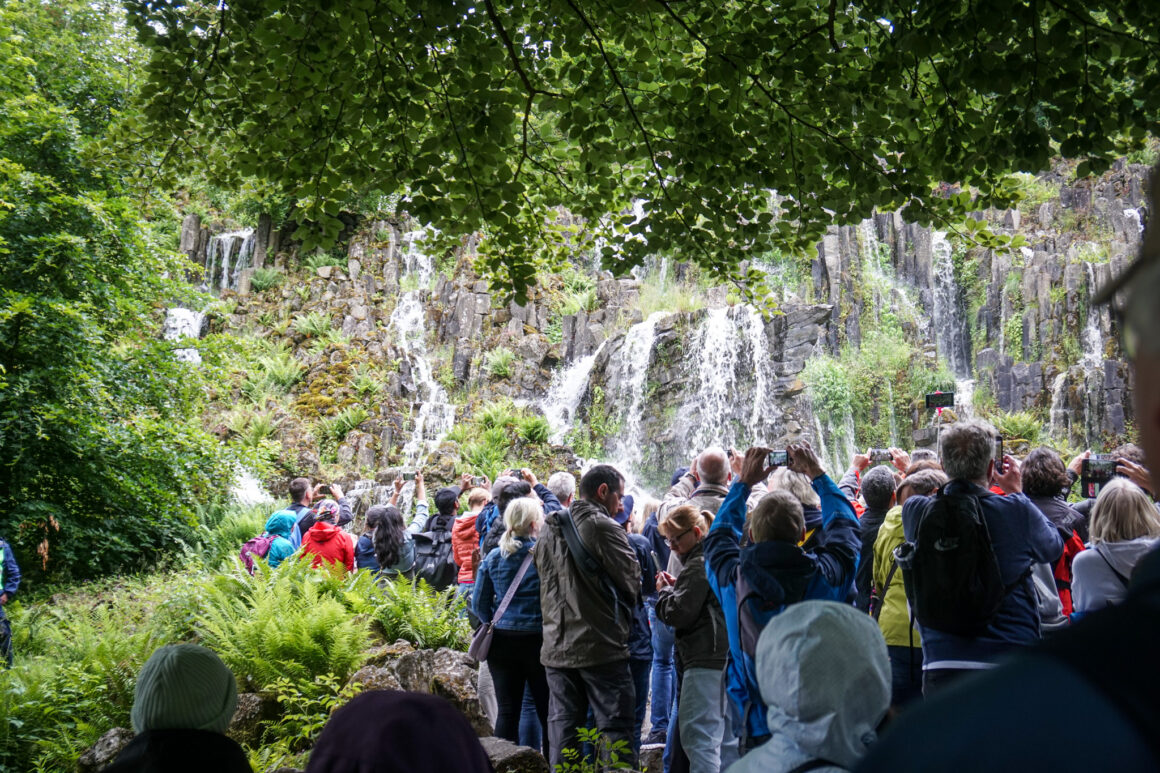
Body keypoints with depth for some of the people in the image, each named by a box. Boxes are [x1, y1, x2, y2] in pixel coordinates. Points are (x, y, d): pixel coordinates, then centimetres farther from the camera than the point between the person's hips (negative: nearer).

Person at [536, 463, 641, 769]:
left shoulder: (549, 529, 10)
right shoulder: (603, 527, -13)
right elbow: (632, 583, -9)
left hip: (557, 648, 7)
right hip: (601, 647, -7)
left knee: (563, 725, 12)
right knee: (615, 729, 1)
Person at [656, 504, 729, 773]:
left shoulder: (699, 565, -14)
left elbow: (679, 613, -18)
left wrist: (664, 590, 0)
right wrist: (676, 587, 11)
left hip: (705, 661, -11)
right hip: (721, 657, 11)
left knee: (697, 736, -9)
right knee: (719, 735, 17)